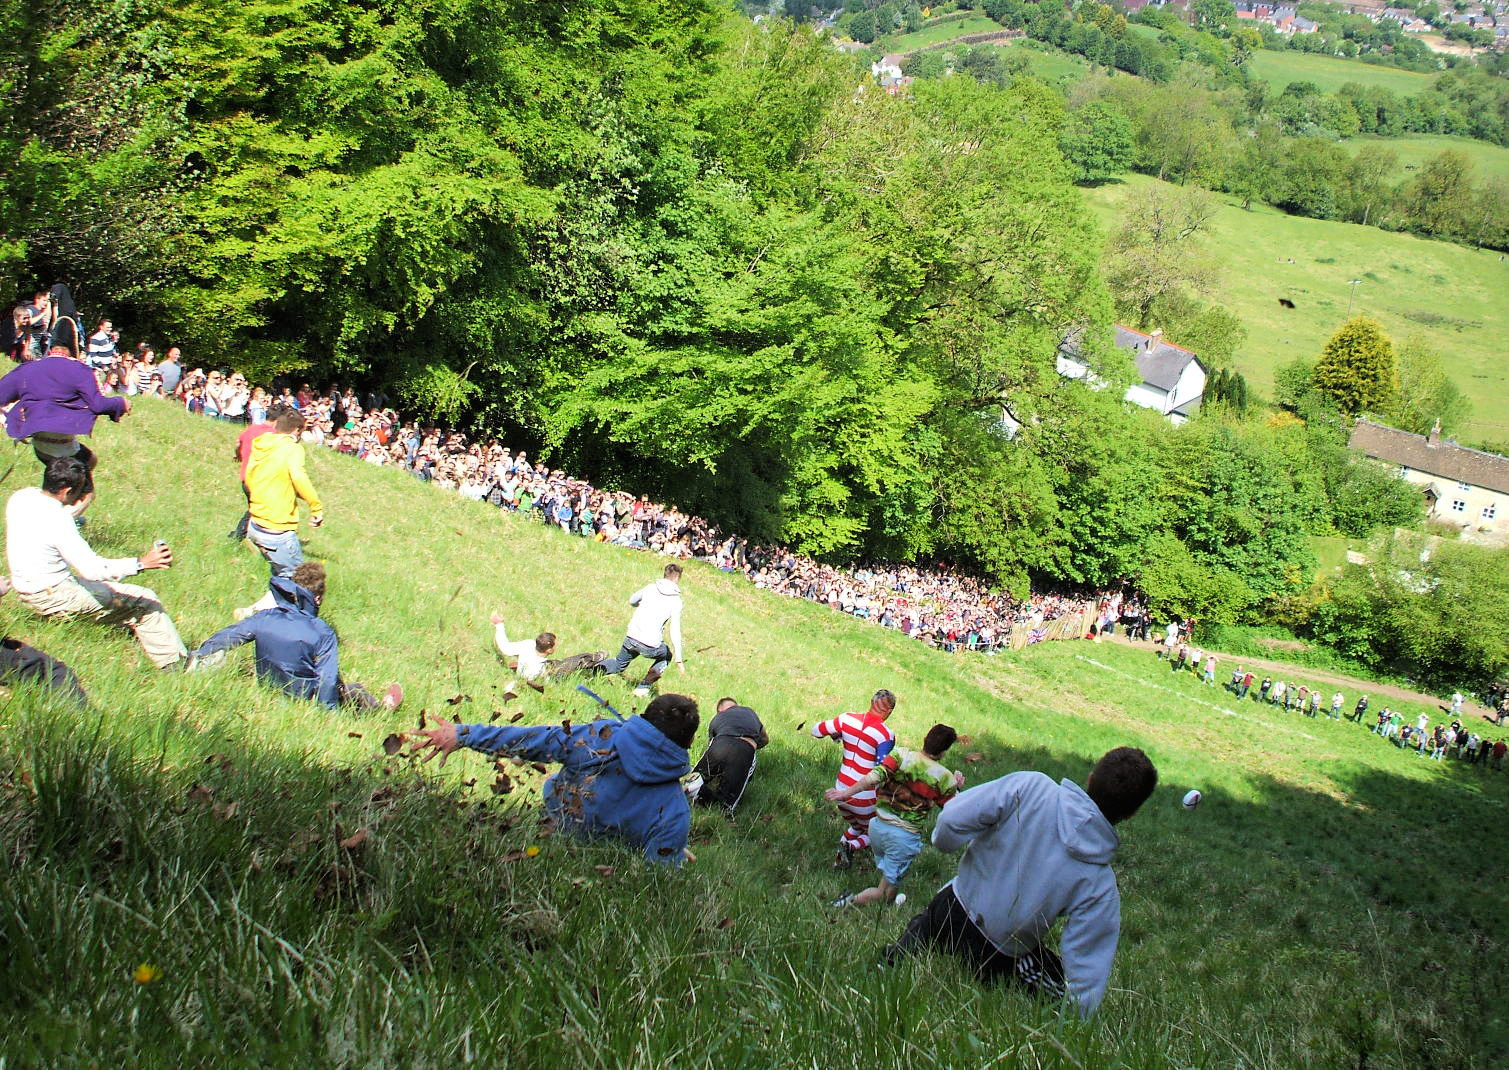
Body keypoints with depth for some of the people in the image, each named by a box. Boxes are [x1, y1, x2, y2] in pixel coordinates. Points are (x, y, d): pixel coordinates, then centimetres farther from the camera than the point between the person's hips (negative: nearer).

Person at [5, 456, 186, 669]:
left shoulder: (20, 497, -4)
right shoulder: (56, 520, -30)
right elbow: (92, 569, -34)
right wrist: (141, 563, -36)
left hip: (26, 589, 10)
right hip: (54, 597, -10)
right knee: (144, 601, -5)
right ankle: (175, 663, 3)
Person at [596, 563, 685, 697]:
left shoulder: (650, 588, 4)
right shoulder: (676, 601, -6)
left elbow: (631, 601, 22)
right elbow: (675, 631, -10)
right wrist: (679, 659, -7)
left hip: (631, 637, 3)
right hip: (651, 645, -3)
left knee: (619, 664, 28)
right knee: (666, 656, 29)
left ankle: (598, 669, -4)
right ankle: (644, 688, 13)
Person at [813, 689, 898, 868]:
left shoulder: (847, 719, -8)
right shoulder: (885, 735, -22)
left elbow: (816, 731, 3)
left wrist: (836, 734, 20)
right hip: (865, 798, -5)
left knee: (856, 827, 29)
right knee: (872, 833, 20)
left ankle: (842, 845, 3)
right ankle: (852, 846, -8)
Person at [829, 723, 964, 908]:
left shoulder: (901, 755, -5)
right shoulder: (944, 778, -7)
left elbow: (875, 777, -19)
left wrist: (846, 792, -16)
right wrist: (957, 788, 14)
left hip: (878, 826, 4)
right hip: (905, 837, -4)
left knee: (887, 874, 30)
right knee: (885, 893, 9)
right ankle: (848, 903, -1)